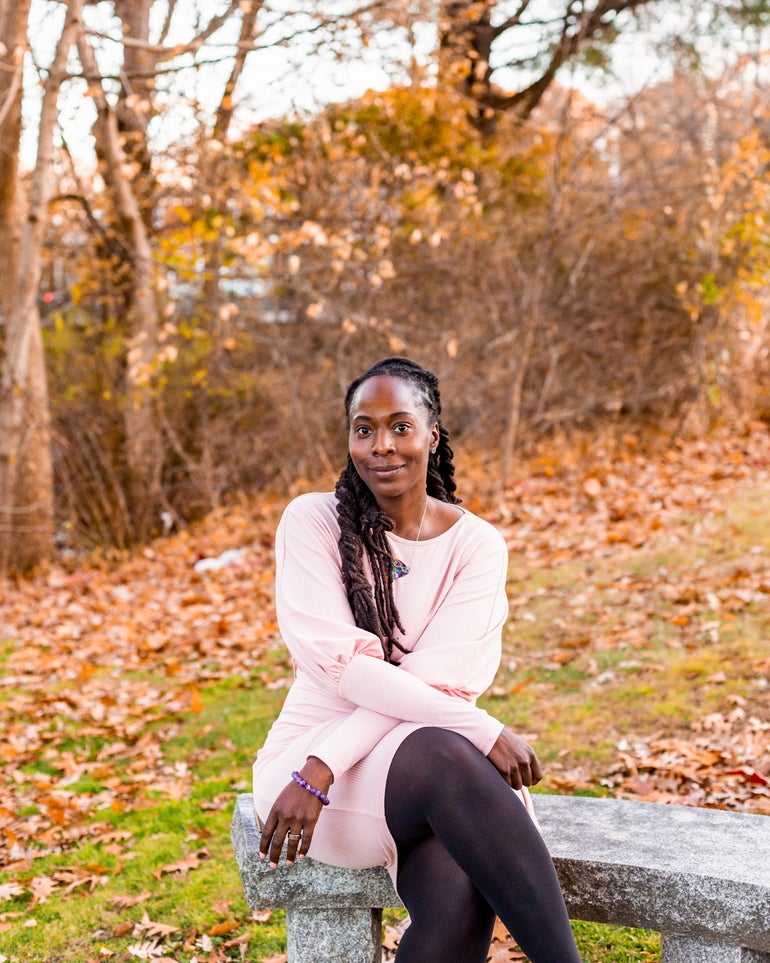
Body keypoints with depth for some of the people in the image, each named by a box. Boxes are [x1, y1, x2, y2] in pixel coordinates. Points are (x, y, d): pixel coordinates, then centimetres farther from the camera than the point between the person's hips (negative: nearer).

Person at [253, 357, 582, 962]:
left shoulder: (477, 544, 1)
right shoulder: (313, 521, -3)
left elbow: (436, 679, -10)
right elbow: (336, 661, -15)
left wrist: (322, 769, -22)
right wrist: (482, 730, -23)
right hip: (314, 747, -1)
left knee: (462, 899, -33)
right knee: (446, 756, -35)